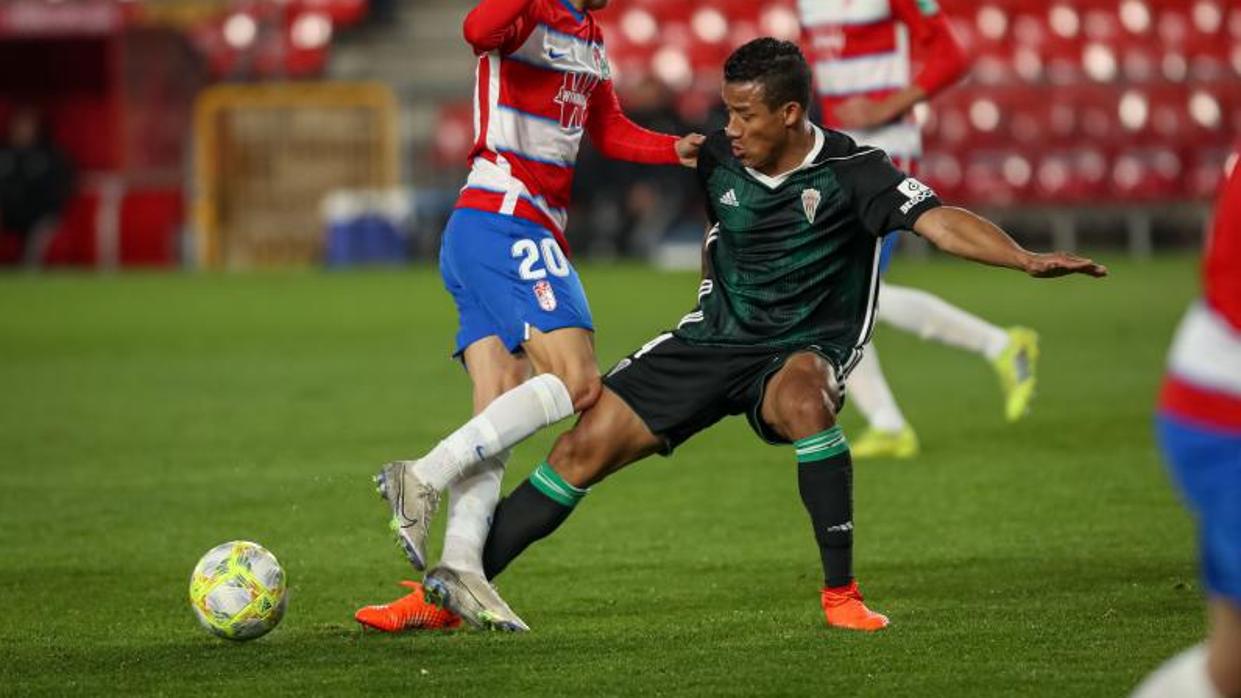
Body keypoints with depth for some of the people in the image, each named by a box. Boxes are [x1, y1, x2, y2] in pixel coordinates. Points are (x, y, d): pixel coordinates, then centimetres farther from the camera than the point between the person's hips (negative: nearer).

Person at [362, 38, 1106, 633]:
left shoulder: (850, 171, -18)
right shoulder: (718, 160, -4)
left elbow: (938, 220, -31)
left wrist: (1028, 260, -44)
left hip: (805, 347, -4)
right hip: (717, 336, 4)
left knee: (800, 393, -40)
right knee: (588, 444, -5)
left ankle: (842, 593, -30)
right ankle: (452, 590, 4)